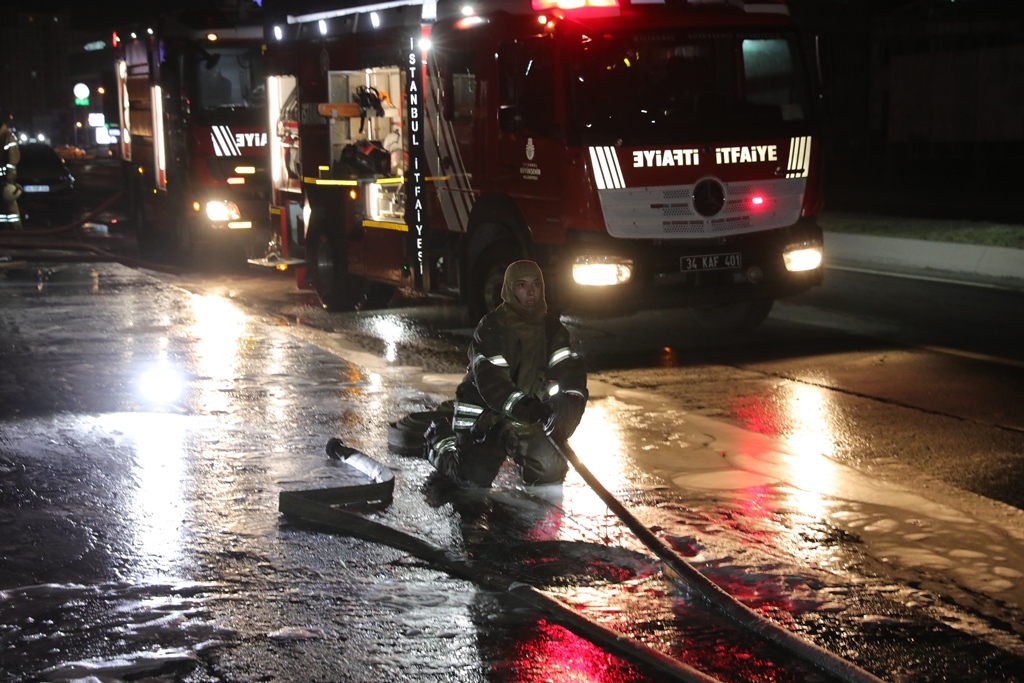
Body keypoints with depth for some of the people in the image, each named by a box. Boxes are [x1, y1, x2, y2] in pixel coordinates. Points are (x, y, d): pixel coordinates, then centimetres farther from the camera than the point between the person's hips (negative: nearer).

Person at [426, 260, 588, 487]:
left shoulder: (551, 326, -2)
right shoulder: (491, 326, -20)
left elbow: (569, 366, -12)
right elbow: (489, 379, -29)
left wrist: (573, 398, -34)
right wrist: (523, 407, -43)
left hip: (525, 408, 5)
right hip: (482, 410, -5)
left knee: (550, 470, 0)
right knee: (477, 475, -17)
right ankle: (440, 440, 15)